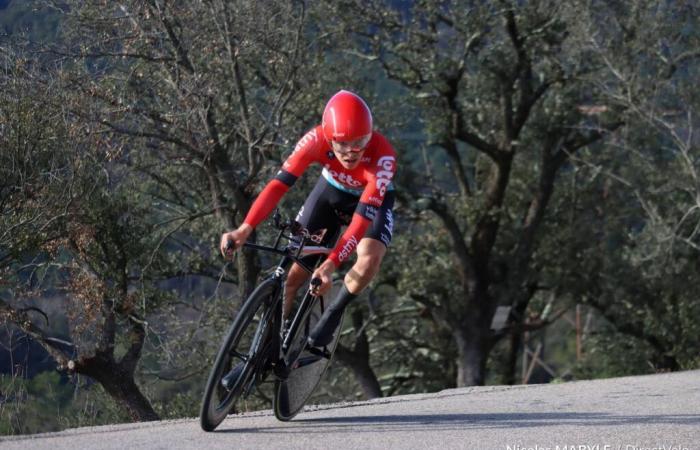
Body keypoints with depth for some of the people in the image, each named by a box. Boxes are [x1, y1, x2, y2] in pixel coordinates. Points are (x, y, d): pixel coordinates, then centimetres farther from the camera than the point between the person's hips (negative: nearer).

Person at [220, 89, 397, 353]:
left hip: (373, 200, -2)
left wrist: (331, 264, -53)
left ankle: (333, 314, -4)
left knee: (370, 258, -31)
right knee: (294, 273, -8)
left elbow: (363, 216, -43)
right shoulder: (316, 140, -34)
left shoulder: (383, 156, -39)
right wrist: (245, 229, -52)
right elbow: (279, 183, -38)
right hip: (331, 192, 2)